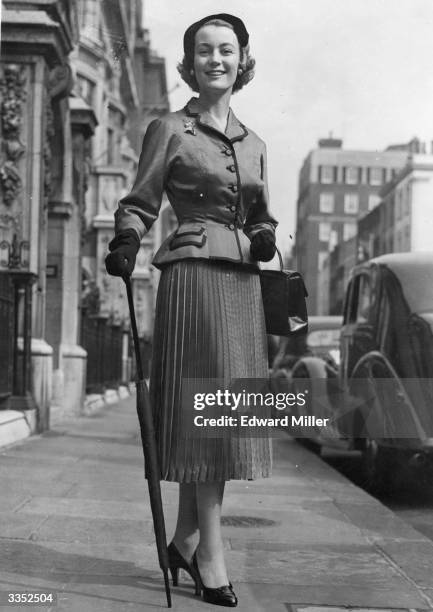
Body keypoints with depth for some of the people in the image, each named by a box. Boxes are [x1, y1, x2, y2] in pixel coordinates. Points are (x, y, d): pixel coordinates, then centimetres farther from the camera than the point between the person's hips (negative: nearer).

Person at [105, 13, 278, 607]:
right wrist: (126, 243, -18)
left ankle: (185, 539, 19)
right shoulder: (169, 130, 3)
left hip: (244, 281, 6)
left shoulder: (254, 144, 18)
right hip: (194, 274, -6)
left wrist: (265, 237, 3)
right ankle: (211, 554, -1)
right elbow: (140, 203, 1)